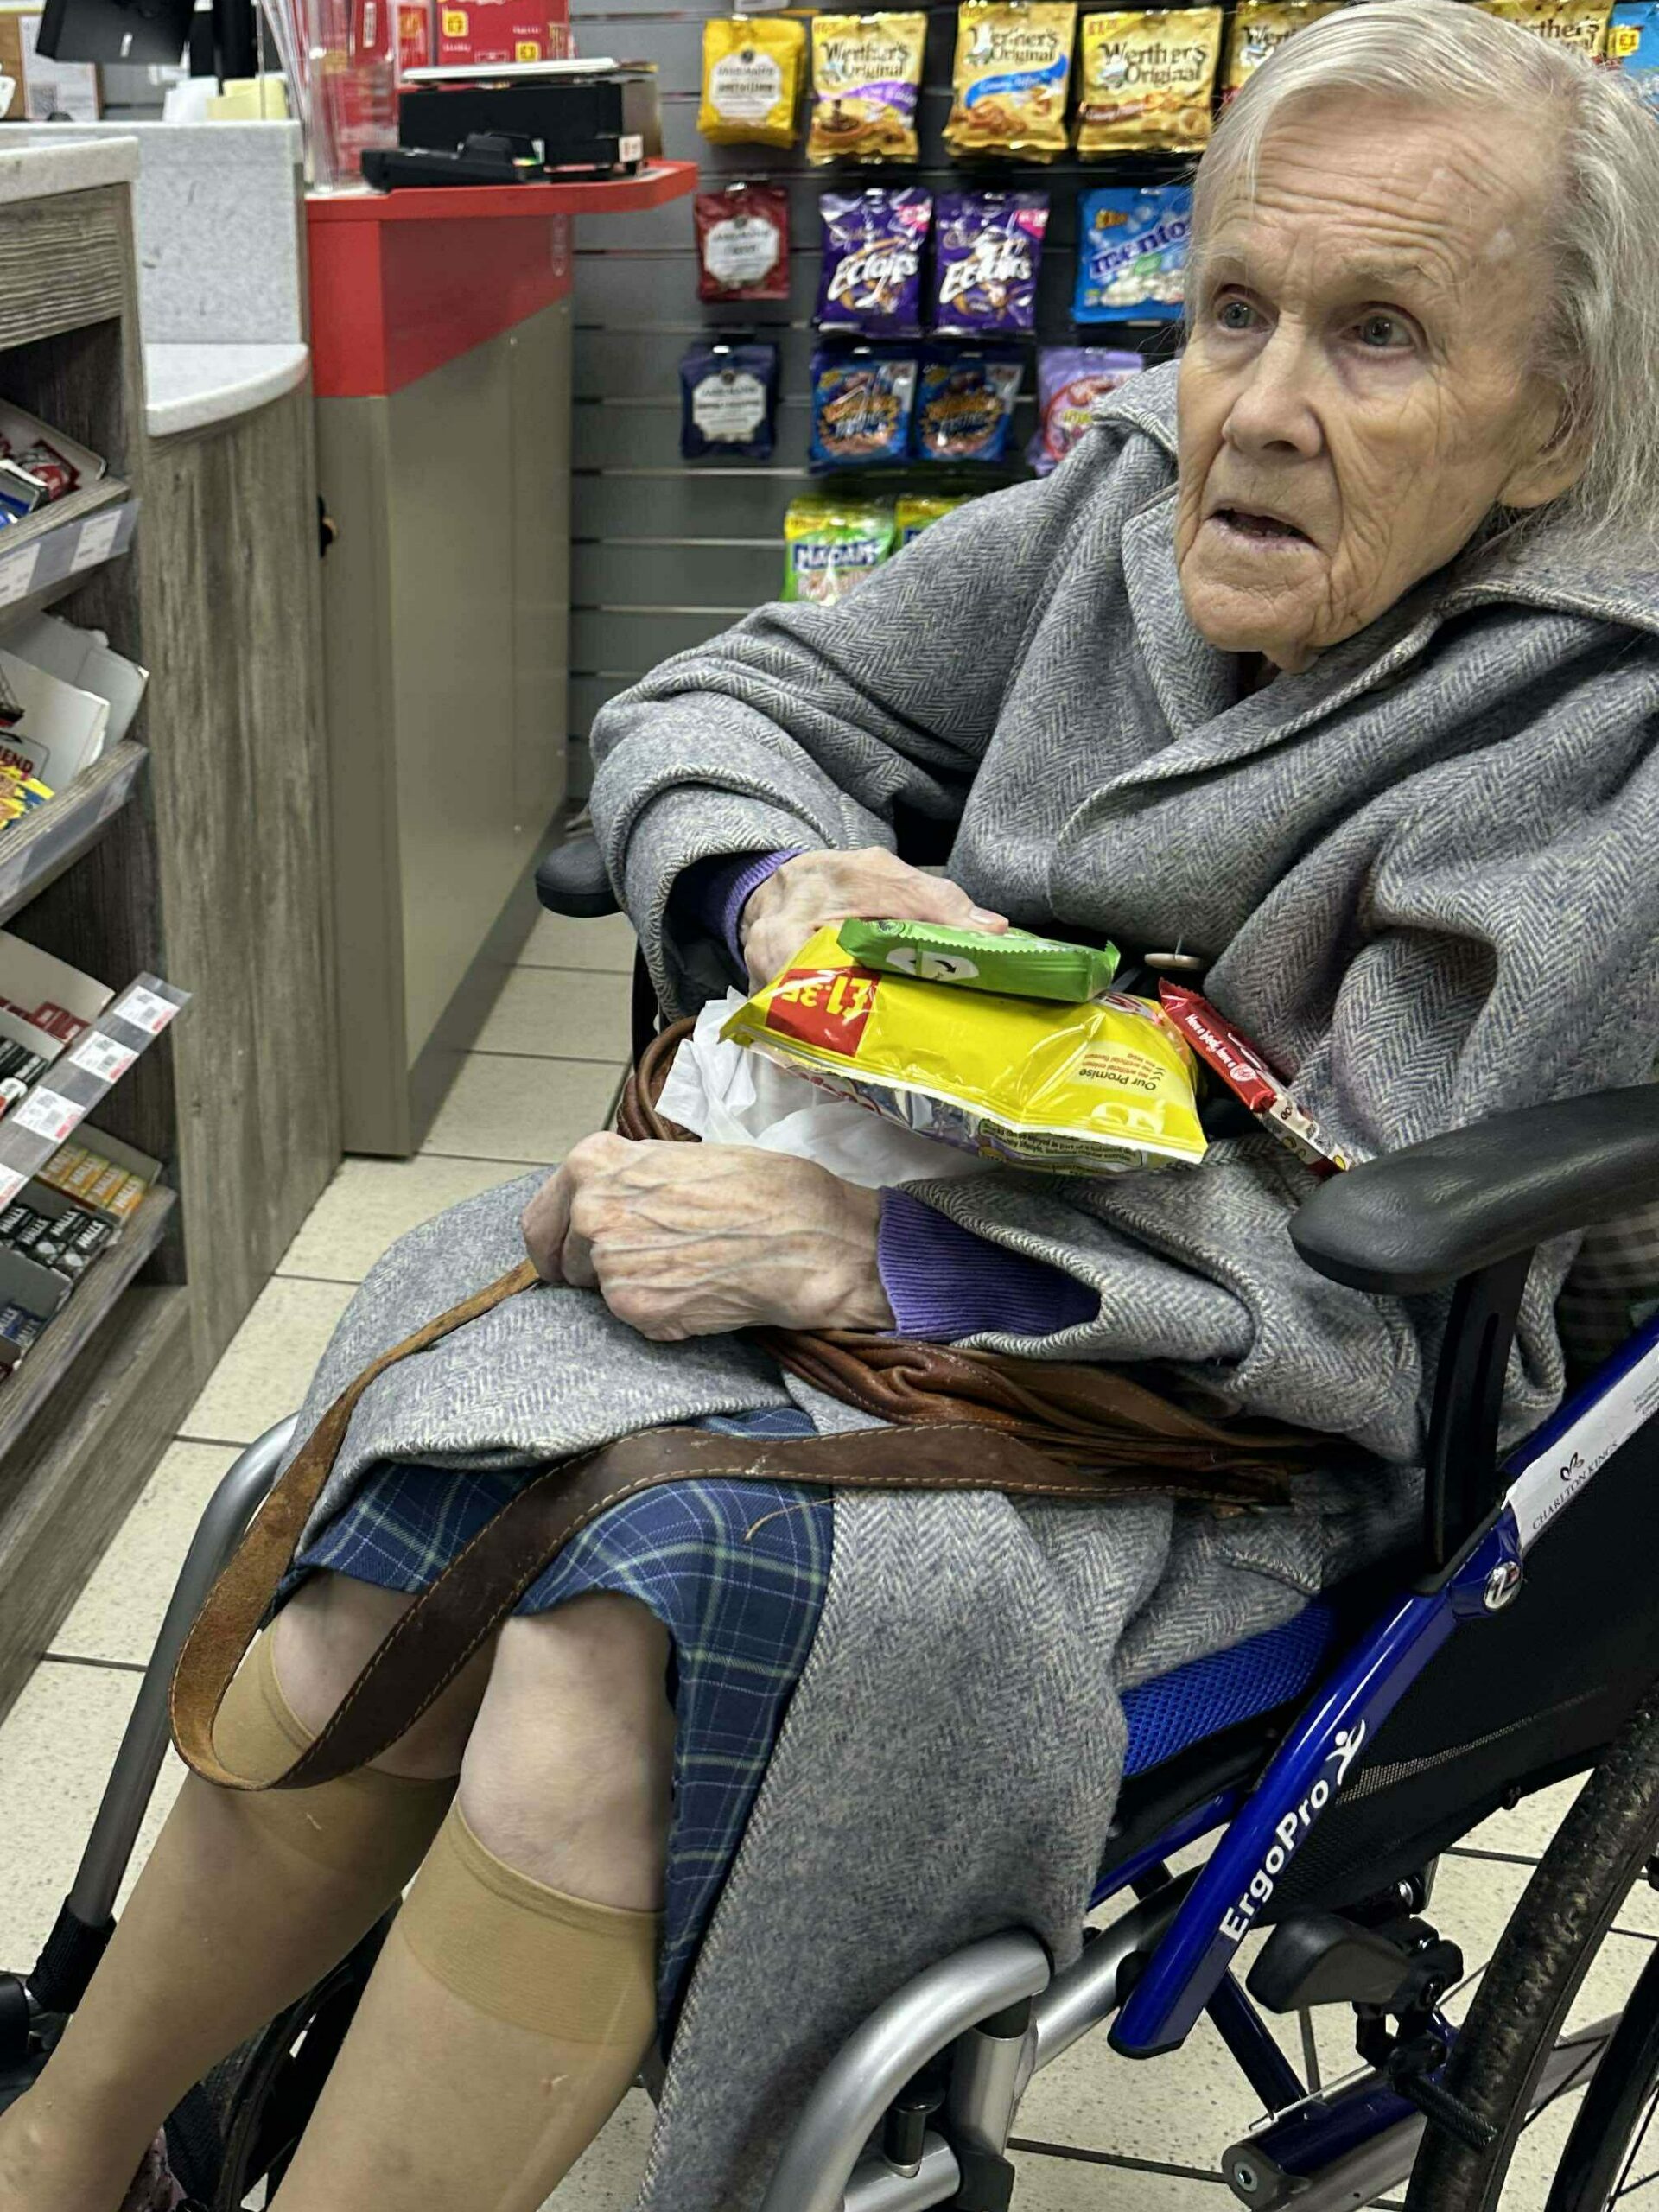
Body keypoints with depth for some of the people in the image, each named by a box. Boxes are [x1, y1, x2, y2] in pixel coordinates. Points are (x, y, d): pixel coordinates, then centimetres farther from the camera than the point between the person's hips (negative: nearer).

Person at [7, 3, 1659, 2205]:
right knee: (385, 1584, -19)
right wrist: (783, 882, -16)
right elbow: (711, 706, 8)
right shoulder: (1134, 494, 2)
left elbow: (1374, 1282, -19)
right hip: (914, 1239, 5)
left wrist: (854, 1248, -26)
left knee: (608, 1671, -29)